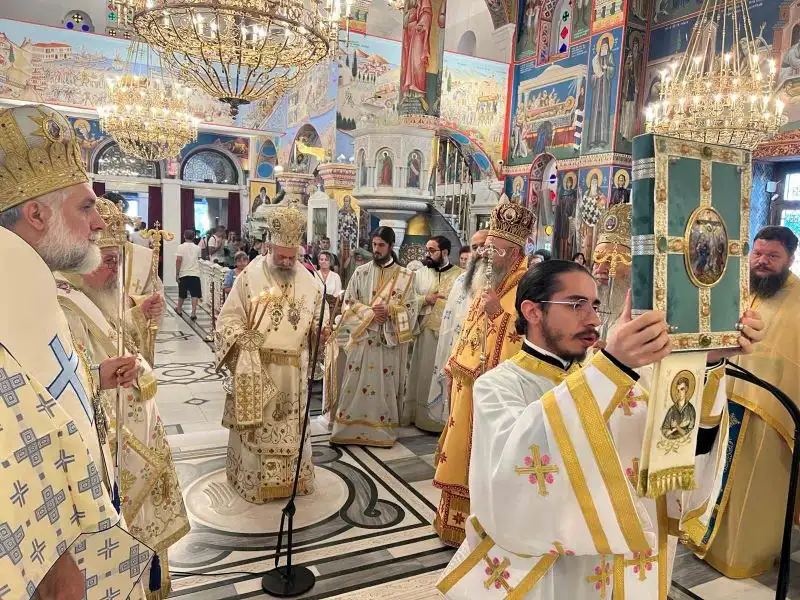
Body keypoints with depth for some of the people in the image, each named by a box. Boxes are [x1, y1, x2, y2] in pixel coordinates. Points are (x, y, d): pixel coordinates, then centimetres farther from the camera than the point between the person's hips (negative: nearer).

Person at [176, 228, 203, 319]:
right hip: (195, 274, 1)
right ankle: (193, 313, -11)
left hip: (184, 274, 0)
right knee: (195, 294, -2)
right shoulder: (197, 248, 6)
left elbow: (178, 260, -11)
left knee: (182, 294, 15)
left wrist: (177, 273, -8)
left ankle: (179, 309, 34)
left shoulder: (181, 247, -4)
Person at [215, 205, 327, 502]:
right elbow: (228, 318, -3)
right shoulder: (249, 277, -7)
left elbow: (316, 322, 11)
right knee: (254, 424, 5)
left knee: (291, 425, 13)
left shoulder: (310, 283, 2)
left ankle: (291, 477, 30)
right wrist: (242, 337, -23)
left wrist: (321, 331, -12)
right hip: (255, 367, -3)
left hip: (293, 369, 3)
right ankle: (253, 479, 22)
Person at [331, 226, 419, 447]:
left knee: (386, 386, 6)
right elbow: (348, 303, 3)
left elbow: (411, 308, 1)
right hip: (363, 337, 1)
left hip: (391, 340, 0)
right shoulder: (361, 272, 5)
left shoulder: (405, 276, 3)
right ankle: (349, 428, 13)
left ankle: (384, 431, 16)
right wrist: (370, 312, -13)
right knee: (356, 385, 3)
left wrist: (389, 310, -16)